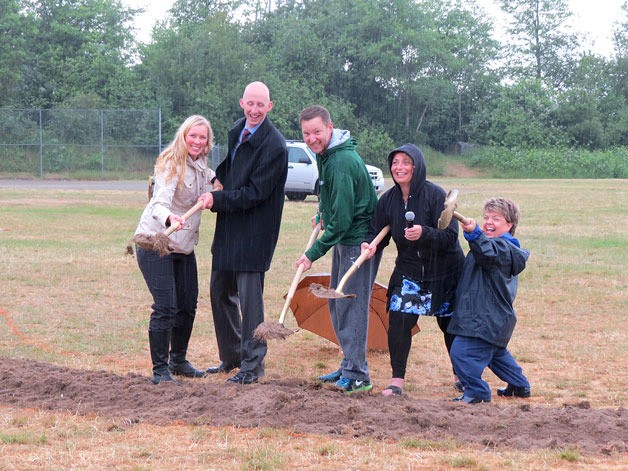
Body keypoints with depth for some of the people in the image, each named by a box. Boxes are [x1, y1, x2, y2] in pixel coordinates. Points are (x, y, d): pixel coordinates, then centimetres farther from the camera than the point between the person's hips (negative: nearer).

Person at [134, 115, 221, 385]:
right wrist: (169, 218, -54)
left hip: (183, 245, 8)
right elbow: (160, 202, -35)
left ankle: (178, 361, 29)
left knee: (188, 304, 11)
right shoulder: (172, 164, -19)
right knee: (165, 307, -13)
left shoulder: (200, 165, 6)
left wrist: (215, 180, 16)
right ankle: (160, 370, -6)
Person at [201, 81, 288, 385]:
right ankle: (231, 357, 30)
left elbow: (255, 193, -19)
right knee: (220, 292, 16)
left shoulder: (274, 146, -18)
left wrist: (217, 199, -19)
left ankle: (252, 365, 5)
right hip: (228, 225, 9)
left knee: (249, 297, -5)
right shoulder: (237, 130, 8)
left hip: (254, 232, -9)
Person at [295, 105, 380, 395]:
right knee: (337, 303, 15)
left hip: (360, 240, -10)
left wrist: (314, 253, -21)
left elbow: (342, 218, -25)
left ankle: (357, 375, -5)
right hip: (343, 239, 10)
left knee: (351, 304, -9)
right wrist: (323, 213, 15)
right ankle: (348, 366, 24)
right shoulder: (324, 154, 8)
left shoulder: (343, 162, -24)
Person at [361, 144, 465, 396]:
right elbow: (377, 231, 2)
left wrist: (424, 233, -39)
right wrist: (370, 244, -20)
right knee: (398, 320, -12)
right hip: (408, 270, 3)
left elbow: (450, 236, -22)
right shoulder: (388, 200, -4)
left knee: (451, 326, 9)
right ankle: (397, 380, -4)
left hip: (445, 271, -3)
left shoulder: (435, 194, -19)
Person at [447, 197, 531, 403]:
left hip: (487, 318, -12)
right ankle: (519, 385, 41)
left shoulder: (503, 248, -17)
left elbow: (488, 252, -40)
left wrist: (474, 233, -54)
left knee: (462, 352, -15)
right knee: (496, 353, 29)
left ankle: (476, 392, -5)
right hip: (497, 316, 12)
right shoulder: (504, 248, 18)